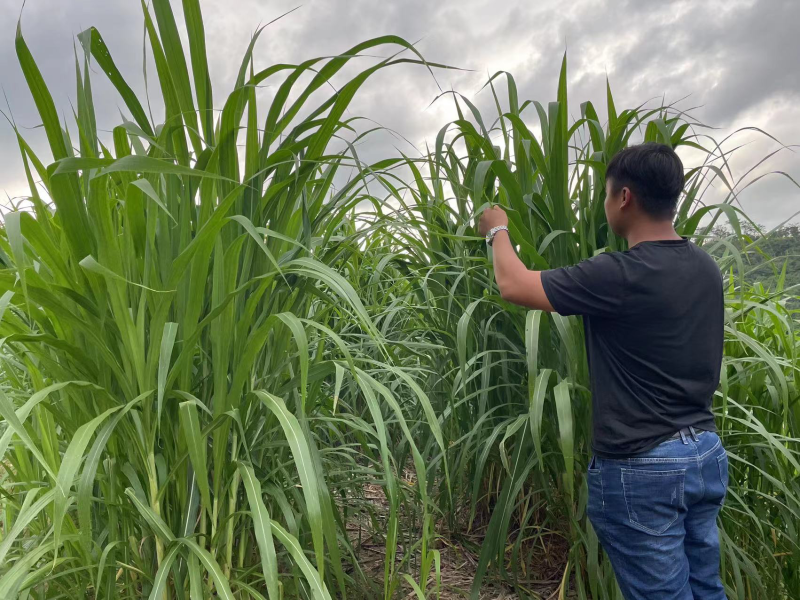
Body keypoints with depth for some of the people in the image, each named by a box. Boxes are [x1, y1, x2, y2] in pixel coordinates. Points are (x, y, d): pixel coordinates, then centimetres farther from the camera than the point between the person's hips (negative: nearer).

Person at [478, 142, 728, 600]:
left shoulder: (620, 275, -23)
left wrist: (497, 230, 6)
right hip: (706, 453, 8)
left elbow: (513, 285, -13)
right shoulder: (706, 268, 3)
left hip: (642, 467, -8)